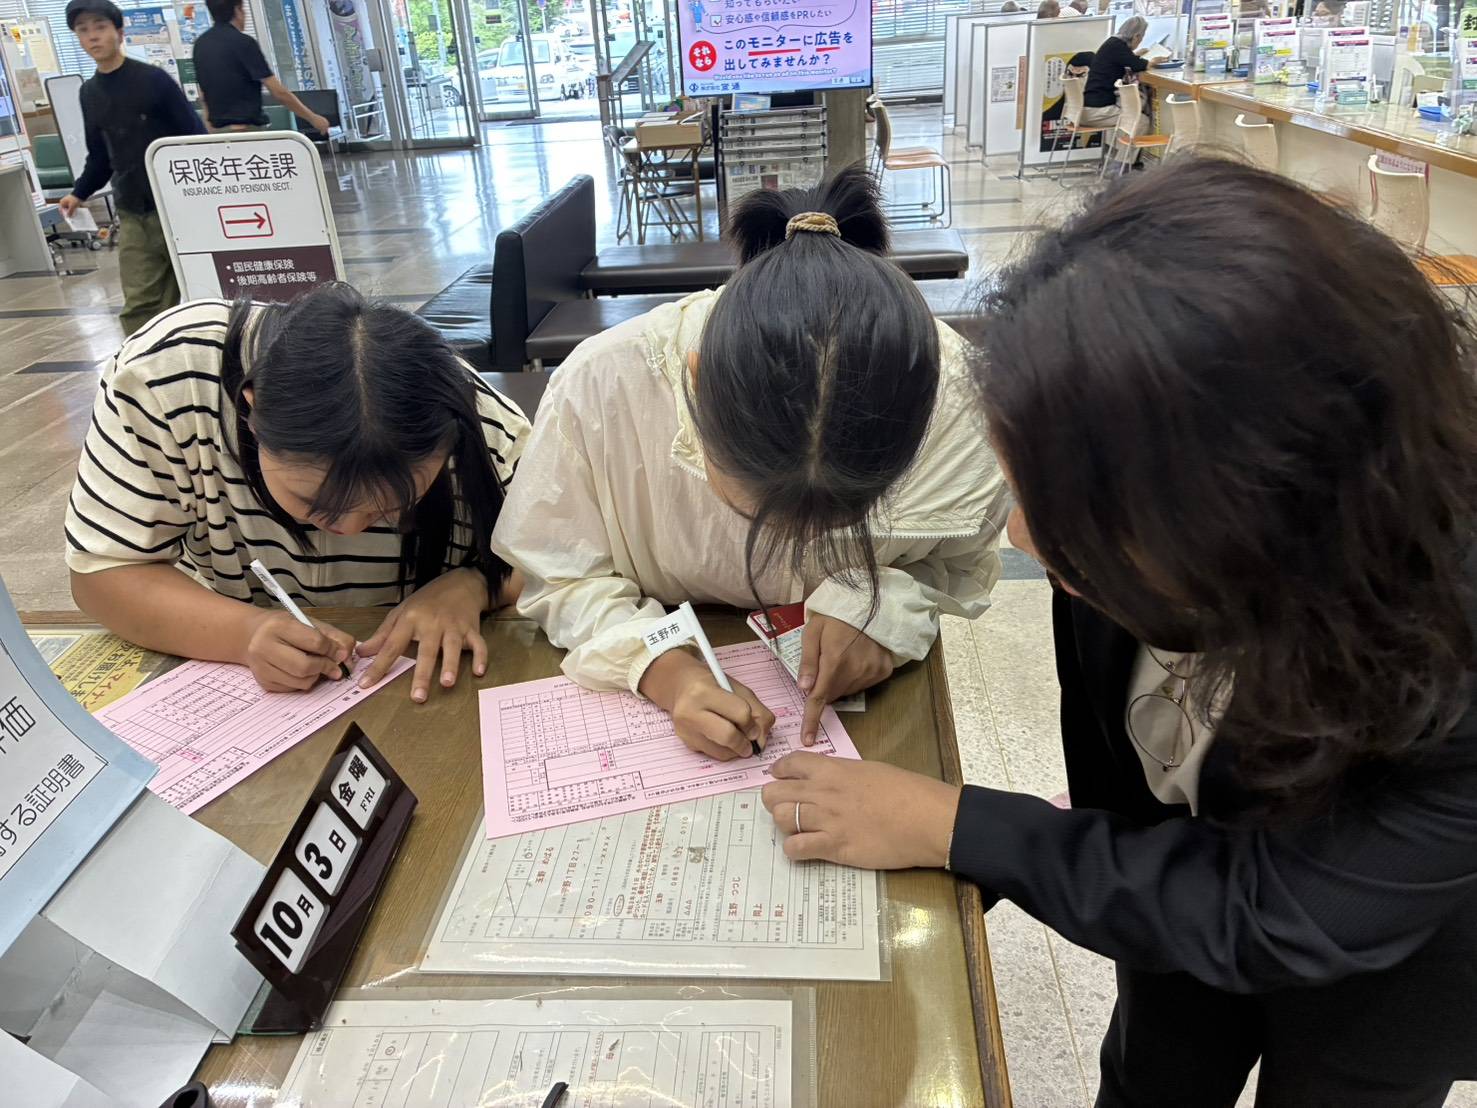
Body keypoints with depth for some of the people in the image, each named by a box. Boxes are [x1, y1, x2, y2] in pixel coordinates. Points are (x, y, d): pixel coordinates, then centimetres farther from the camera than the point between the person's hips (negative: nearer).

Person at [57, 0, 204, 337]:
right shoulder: (89, 93, 11)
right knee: (139, 304, -4)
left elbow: (195, 136, -6)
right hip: (131, 215, 4)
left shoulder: (153, 79, -5)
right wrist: (79, 193, 8)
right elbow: (100, 156, 19)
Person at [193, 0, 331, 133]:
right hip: (246, 129, -8)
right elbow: (279, 92, -13)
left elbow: (203, 95, 17)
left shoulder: (200, 44, 11)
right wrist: (313, 118, -4)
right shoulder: (243, 42, -12)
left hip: (217, 129, 8)